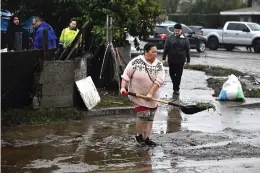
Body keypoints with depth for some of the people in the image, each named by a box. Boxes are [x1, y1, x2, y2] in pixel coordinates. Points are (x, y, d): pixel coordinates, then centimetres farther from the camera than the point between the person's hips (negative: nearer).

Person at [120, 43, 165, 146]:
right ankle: (139, 135, 14)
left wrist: (150, 93, -21)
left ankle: (147, 138, 18)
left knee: (150, 117, 8)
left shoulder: (159, 64, -3)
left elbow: (159, 80, -12)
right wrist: (123, 87, -19)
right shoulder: (136, 62, -10)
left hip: (152, 97, 4)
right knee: (143, 115, -10)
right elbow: (126, 75, -7)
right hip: (138, 95, -4)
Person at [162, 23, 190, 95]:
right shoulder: (170, 37, -1)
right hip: (171, 60, 1)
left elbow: (187, 50, 4)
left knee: (179, 75, 2)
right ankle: (176, 87, 30)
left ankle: (176, 89, 11)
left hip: (181, 60, -1)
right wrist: (164, 58, -5)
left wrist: (188, 60, 4)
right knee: (172, 73, 11)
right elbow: (166, 48, -1)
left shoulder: (185, 39, 1)